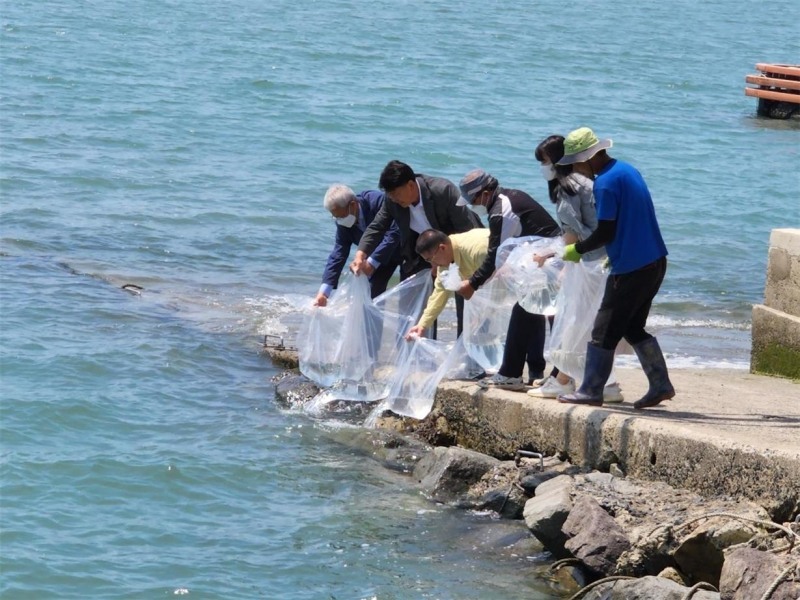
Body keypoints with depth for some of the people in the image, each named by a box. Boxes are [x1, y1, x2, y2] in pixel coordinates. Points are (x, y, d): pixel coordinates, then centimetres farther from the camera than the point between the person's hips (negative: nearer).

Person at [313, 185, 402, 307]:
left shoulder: (378, 200, -34)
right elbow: (338, 255, -13)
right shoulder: (343, 223, -16)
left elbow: (393, 234, -38)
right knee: (372, 292, -5)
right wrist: (323, 292, -20)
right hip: (379, 255, 6)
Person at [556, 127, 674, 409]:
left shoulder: (605, 183, -16)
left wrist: (577, 250, -3)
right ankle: (661, 385, 16)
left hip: (630, 269, -9)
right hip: (655, 262, 9)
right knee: (633, 328, 18)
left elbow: (605, 233, -17)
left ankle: (591, 391, 7)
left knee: (605, 331, 1)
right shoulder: (627, 170, 13)